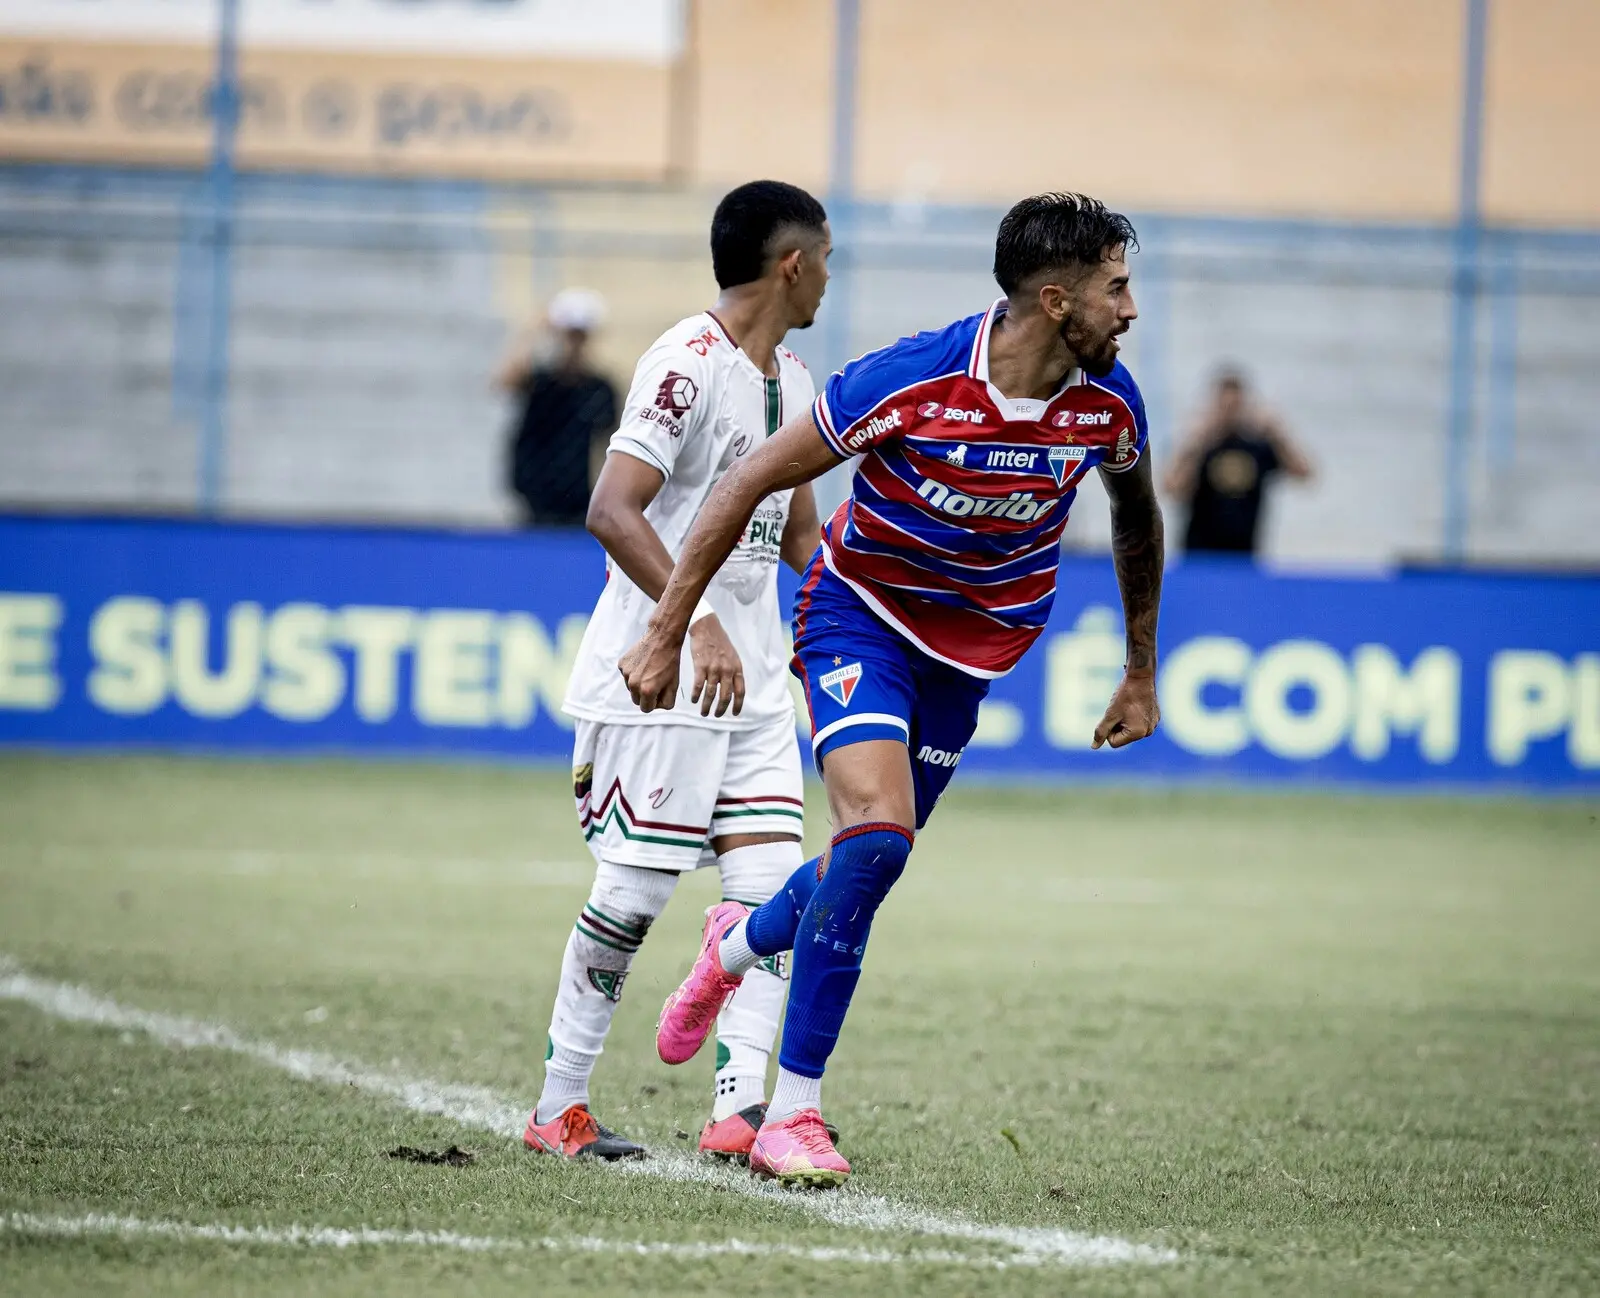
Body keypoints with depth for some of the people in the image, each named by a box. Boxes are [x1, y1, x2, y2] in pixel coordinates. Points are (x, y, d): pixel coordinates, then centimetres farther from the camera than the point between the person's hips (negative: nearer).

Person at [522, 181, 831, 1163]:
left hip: (752, 677, 8)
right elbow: (613, 511, -23)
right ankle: (559, 1107, 8)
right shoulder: (689, 364, -14)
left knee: (773, 885, -3)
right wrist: (698, 624, -32)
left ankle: (740, 1104, -6)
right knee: (636, 891, -4)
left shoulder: (795, 384, 14)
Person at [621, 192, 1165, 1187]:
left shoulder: (1109, 403, -13)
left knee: (872, 855, 10)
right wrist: (668, 632, -16)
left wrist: (1142, 673, 16)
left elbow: (1137, 517, 10)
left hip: (975, 647, 5)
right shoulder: (908, 383, -27)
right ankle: (794, 1111, -13)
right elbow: (753, 482, -17)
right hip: (864, 612, -5)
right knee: (879, 831, -23)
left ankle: (741, 941, 47)